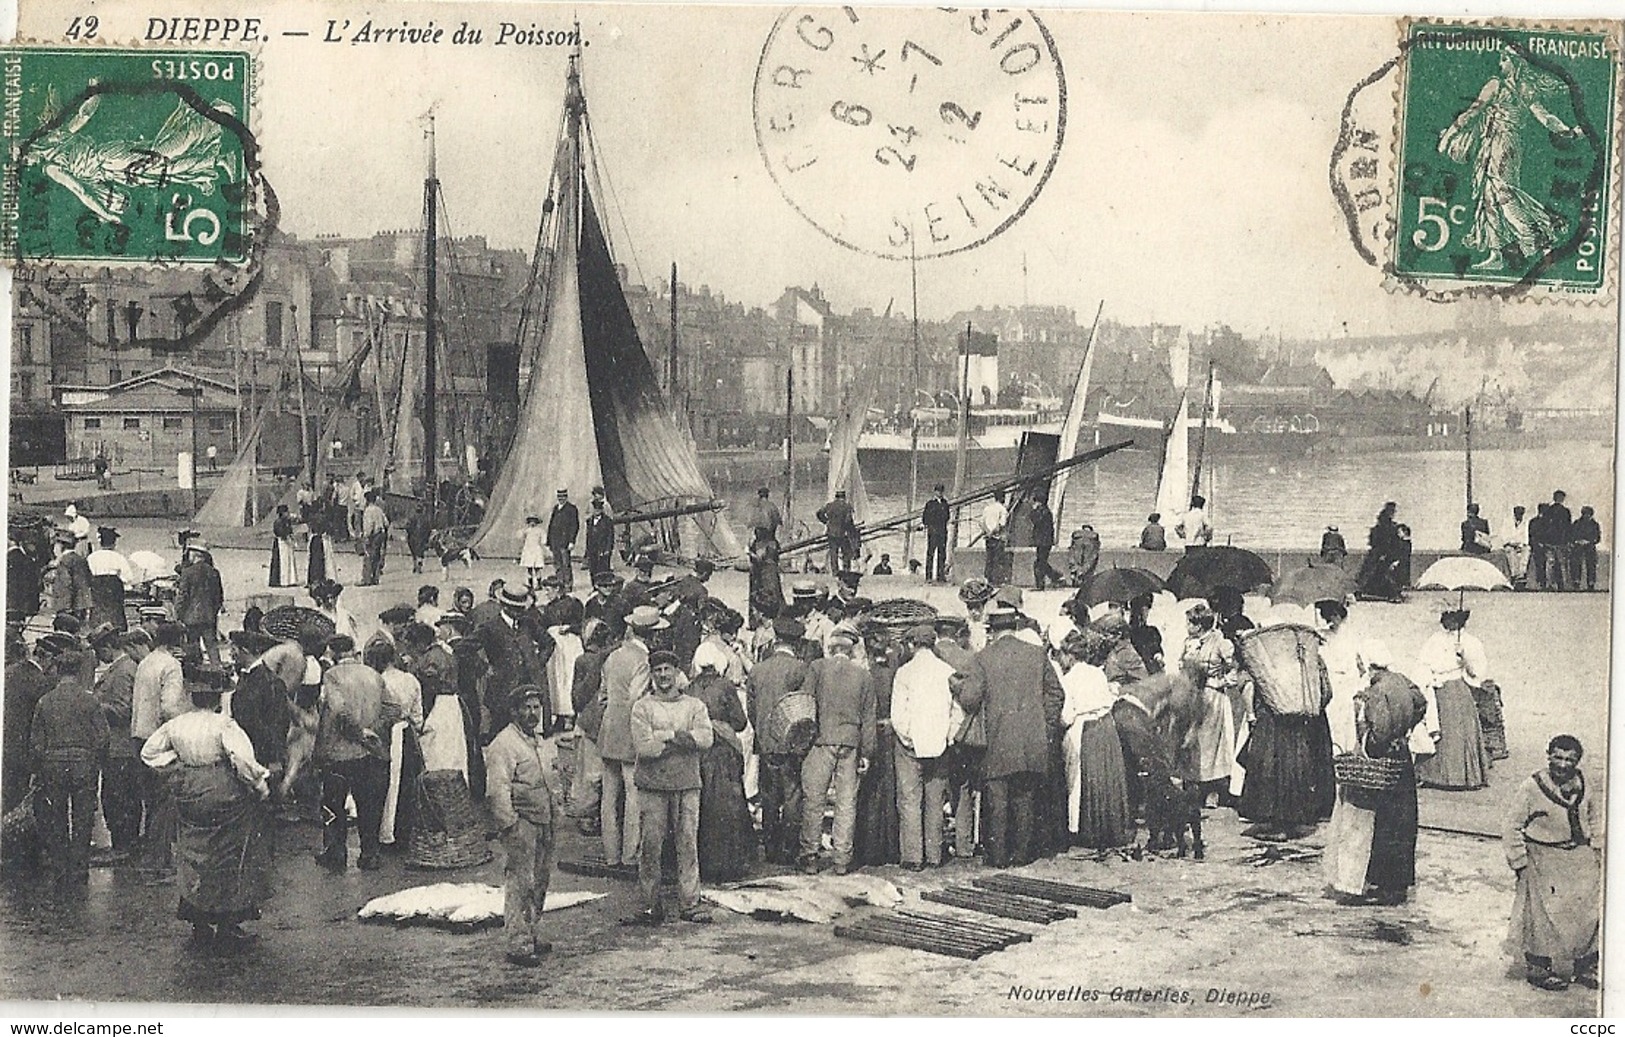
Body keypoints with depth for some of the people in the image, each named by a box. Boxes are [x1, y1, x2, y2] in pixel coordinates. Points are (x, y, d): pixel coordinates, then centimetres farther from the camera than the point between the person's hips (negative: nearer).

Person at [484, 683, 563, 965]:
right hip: (521, 824, -9)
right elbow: (497, 791, -18)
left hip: (545, 824, 9)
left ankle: (533, 934, 26)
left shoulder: (543, 743, 17)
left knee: (540, 881, 15)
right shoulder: (503, 744, -12)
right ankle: (519, 945, -4)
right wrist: (510, 825, -20)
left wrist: (558, 813, 16)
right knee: (520, 884, -7)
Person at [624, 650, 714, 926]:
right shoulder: (642, 707, 4)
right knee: (650, 845, -1)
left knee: (688, 843, 1)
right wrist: (683, 741, -10)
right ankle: (651, 906, 6)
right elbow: (643, 748, -10)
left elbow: (706, 739, -7)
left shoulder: (695, 706, 10)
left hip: (687, 785, 1)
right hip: (652, 784, -1)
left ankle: (689, 903, 6)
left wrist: (667, 734, -15)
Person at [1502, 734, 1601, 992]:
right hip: (1543, 859, -5)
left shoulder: (1582, 785, 3)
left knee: (1592, 910, 3)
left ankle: (1586, 967, 18)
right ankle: (1538, 968, 11)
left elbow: (1595, 818, 19)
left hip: (1579, 857, 5)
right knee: (1542, 914, -5)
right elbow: (1511, 827, -8)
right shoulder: (1531, 788, -13)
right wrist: (1519, 862, -10)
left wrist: (1597, 850, 12)